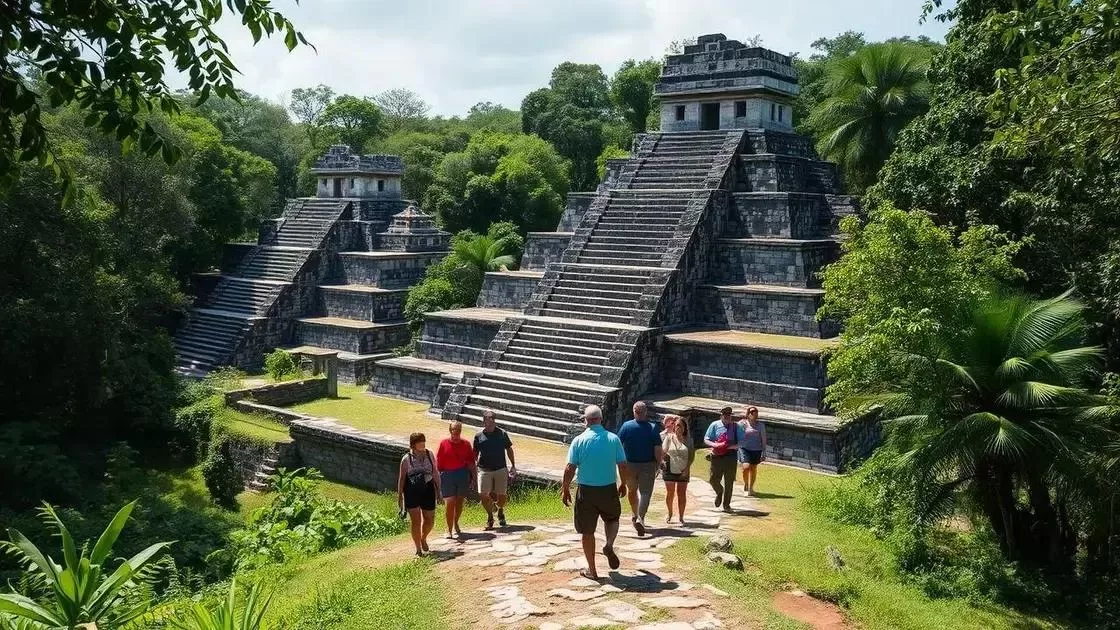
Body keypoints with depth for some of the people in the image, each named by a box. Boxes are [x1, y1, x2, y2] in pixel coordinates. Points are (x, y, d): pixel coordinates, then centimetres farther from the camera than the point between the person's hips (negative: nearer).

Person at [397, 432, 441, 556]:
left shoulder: (429, 455, 2)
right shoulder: (406, 459, -5)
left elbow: (435, 474, 6)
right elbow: (402, 478, 0)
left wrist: (438, 492, 5)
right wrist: (400, 496, 0)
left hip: (428, 492, 3)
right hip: (412, 494, -3)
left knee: (430, 521, 9)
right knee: (415, 522, -2)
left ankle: (423, 538, 39)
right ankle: (418, 548, 13)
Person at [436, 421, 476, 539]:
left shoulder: (466, 444, 4)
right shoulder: (444, 443, -2)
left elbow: (471, 462, 8)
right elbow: (438, 462, 0)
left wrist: (473, 477, 5)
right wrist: (437, 477, -2)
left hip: (463, 475, 3)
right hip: (447, 475, -2)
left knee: (459, 502, 13)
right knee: (449, 503, -8)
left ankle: (455, 524, 35)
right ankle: (449, 529, 4)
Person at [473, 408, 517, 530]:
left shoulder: (502, 434, 1)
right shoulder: (479, 436, 1)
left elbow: (509, 449, 12)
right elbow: (475, 454, 9)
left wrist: (513, 466, 11)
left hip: (500, 470, 0)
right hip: (484, 470, 0)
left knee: (502, 496, 1)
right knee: (484, 495, -8)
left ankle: (500, 512, 33)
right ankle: (490, 517, 15)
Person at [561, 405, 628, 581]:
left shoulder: (579, 440, -8)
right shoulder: (613, 439, -3)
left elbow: (570, 468, -10)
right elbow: (623, 465, -1)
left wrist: (565, 489, 2)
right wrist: (623, 484, 15)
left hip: (586, 490, -1)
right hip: (609, 489, 2)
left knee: (587, 531, 11)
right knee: (612, 518, 28)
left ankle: (591, 570, 17)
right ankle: (609, 545, 1)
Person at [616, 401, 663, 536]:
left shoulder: (626, 426, -8)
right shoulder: (653, 428, -11)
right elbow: (658, 450, -12)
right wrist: (658, 464, 1)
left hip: (629, 464, 2)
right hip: (648, 465, -2)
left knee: (632, 490, 22)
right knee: (645, 492, 2)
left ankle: (635, 515, 37)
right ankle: (640, 518, -16)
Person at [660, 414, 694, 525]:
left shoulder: (688, 439, 1)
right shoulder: (669, 437, -2)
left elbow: (692, 454, 1)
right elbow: (663, 451, 0)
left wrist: (687, 468, -7)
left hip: (683, 471, 1)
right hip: (670, 469, 0)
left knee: (682, 494, 1)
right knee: (670, 493, 7)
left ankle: (681, 517, 8)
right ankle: (670, 514, 26)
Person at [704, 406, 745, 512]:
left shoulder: (736, 426, 2)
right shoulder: (715, 425, 1)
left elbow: (741, 441, 5)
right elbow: (706, 440, 3)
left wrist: (734, 446, -15)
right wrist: (715, 445, -16)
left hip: (731, 456, 0)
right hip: (717, 456, 0)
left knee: (729, 482, 5)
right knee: (713, 480, -1)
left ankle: (726, 505, 20)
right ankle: (719, 492, 33)